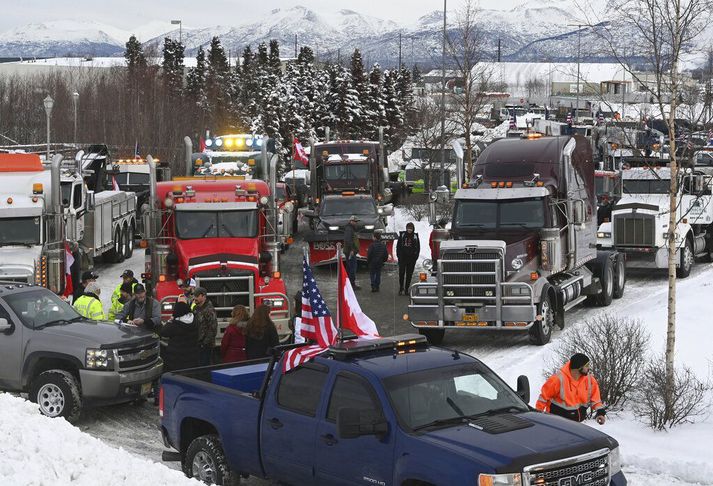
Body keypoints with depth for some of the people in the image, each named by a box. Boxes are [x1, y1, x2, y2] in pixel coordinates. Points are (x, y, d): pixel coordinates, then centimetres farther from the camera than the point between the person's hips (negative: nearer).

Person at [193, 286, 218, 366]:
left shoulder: (209, 310, -14)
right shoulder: (195, 309, 13)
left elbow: (213, 329, -18)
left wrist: (205, 343, -18)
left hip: (205, 347, -9)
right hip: (196, 345, 9)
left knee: (204, 365, -6)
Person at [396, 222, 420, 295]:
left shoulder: (415, 236, 5)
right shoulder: (402, 235, 2)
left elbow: (418, 247, 10)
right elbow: (398, 246, 6)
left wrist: (416, 256, 1)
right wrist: (398, 255, -1)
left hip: (412, 258, 1)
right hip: (402, 257, -1)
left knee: (409, 274, 5)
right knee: (401, 273, -3)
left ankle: (406, 289, 12)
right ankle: (401, 288, 7)